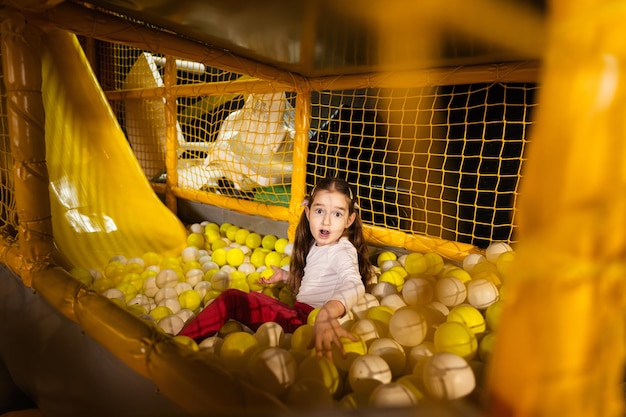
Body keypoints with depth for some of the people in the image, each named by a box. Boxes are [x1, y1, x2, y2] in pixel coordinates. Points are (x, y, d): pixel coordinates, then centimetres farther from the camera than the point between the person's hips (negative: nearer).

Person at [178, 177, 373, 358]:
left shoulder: (343, 251, -16)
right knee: (231, 297, -4)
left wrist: (327, 314, -57)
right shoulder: (316, 244, 10)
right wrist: (285, 276, 17)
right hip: (298, 310, 7)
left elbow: (353, 284, -38)